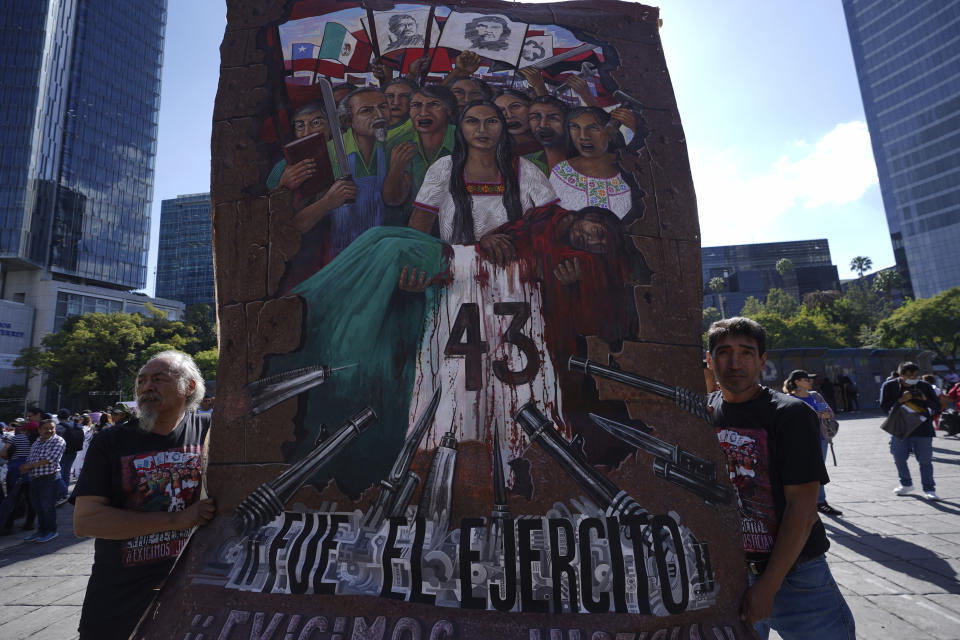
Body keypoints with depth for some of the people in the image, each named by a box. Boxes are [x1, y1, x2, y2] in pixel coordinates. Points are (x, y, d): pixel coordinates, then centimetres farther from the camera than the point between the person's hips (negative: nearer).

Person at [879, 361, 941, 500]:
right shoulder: (889, 386, -4)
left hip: (922, 430, 0)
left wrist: (925, 399, -15)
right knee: (899, 459, 8)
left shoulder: (925, 386, 1)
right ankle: (906, 485, 28)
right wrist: (901, 400, -21)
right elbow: (884, 408, -8)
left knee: (925, 461, 1)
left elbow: (937, 407, 4)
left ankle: (929, 490, 13)